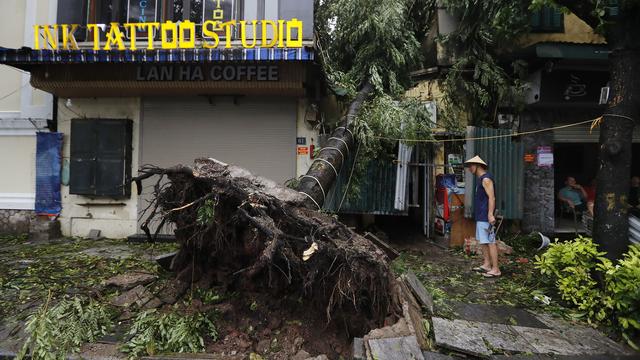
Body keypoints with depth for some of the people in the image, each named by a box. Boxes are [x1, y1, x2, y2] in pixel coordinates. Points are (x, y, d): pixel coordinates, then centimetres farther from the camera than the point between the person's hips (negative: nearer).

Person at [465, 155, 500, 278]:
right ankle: (487, 265, 22)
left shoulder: (486, 179, -13)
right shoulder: (481, 179, 18)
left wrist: (490, 214, -26)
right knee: (482, 241, 14)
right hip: (480, 216, 10)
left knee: (490, 241, -7)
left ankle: (496, 269, -2)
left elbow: (492, 197, -20)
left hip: (485, 217, -10)